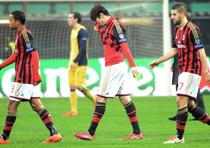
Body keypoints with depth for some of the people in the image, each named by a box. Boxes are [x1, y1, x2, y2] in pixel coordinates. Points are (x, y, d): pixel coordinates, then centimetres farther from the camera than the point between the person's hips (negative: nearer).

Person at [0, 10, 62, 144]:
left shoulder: (25, 34, -14)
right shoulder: (20, 34, 15)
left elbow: (34, 54, -20)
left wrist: (36, 76, -24)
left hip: (24, 77, -10)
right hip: (22, 76, 10)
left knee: (12, 105, -4)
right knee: (36, 105, 7)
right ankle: (54, 133, 3)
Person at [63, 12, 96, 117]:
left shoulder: (82, 31, -12)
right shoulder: (73, 31, 16)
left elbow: (83, 48, -19)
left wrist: (75, 61, -23)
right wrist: (71, 61, 19)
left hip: (80, 63, -9)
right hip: (72, 63, 9)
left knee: (79, 86, -11)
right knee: (72, 87, 3)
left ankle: (95, 100, 10)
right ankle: (74, 111, 3)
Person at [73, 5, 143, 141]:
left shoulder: (115, 25, -14)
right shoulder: (106, 26, 14)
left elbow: (124, 45, -22)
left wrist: (133, 65, -28)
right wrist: (98, 27, 11)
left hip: (114, 67, -10)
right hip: (119, 66, 10)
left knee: (101, 97, -6)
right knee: (125, 98, 8)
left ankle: (91, 133, -3)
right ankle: (137, 133, 7)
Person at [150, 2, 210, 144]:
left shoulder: (192, 29, -14)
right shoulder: (177, 30, 13)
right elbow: (174, 50, 22)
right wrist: (158, 61, 19)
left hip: (192, 71, -9)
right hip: (183, 71, 9)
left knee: (181, 101, -13)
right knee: (190, 105, 9)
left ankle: (179, 137, -12)